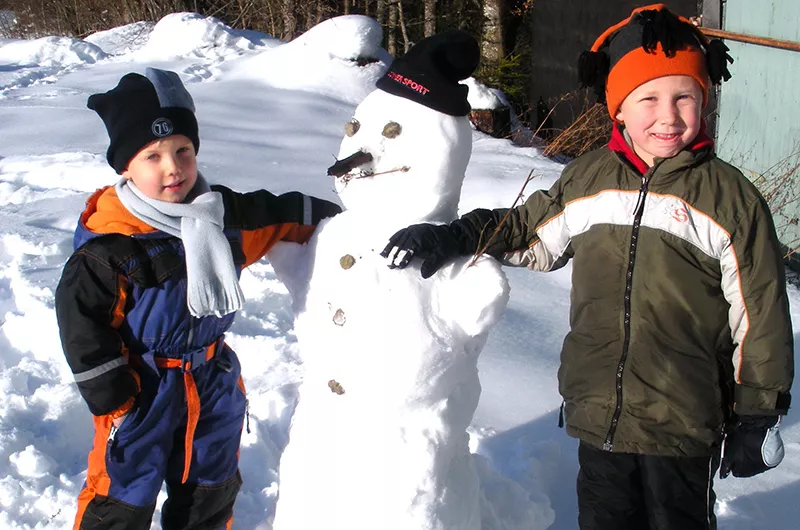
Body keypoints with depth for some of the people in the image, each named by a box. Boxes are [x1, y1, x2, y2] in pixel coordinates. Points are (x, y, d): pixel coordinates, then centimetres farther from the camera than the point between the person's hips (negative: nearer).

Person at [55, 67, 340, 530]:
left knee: (211, 490, 22)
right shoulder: (110, 244, -23)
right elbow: (80, 313, -18)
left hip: (213, 380, 6)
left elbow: (278, 217, 12)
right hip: (142, 389, -5)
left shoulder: (223, 213, -5)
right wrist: (109, 395, -16)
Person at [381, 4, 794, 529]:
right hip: (599, 413, 4)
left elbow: (760, 314, -5)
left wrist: (757, 416, -3)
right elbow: (528, 233, 18)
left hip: (684, 424, -3)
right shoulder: (588, 180, 1)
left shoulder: (729, 196, -9)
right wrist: (453, 238, 7)